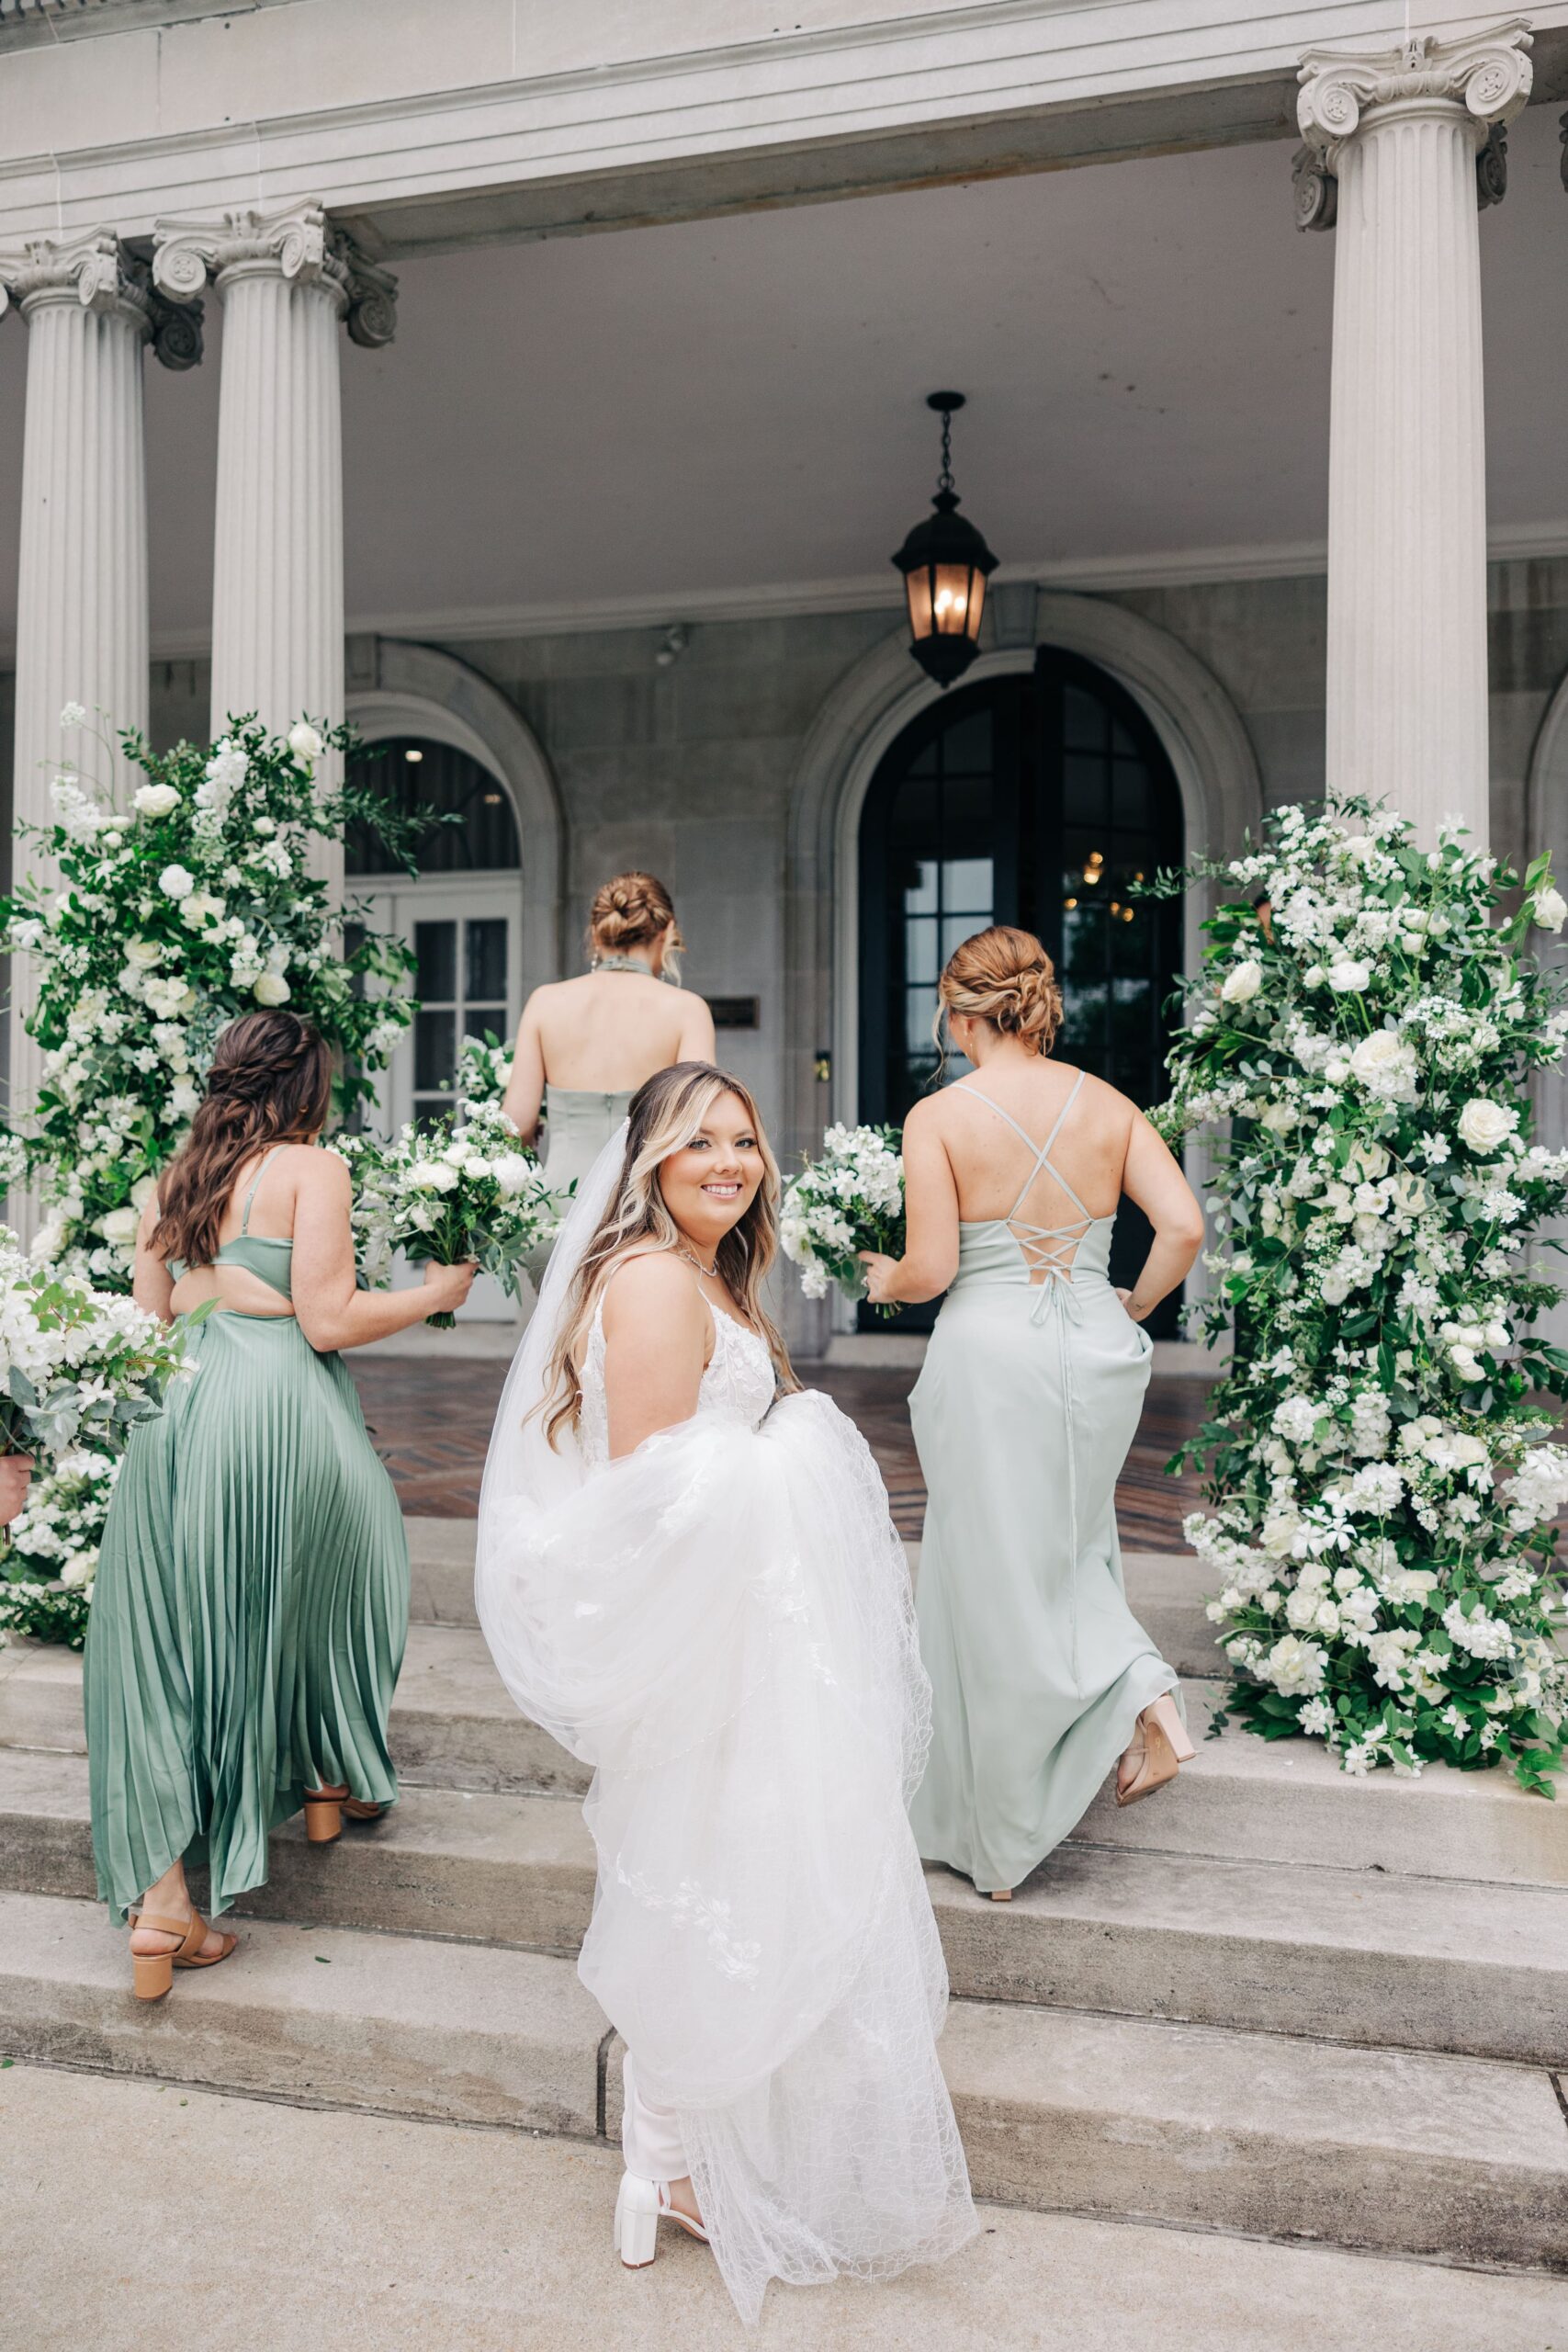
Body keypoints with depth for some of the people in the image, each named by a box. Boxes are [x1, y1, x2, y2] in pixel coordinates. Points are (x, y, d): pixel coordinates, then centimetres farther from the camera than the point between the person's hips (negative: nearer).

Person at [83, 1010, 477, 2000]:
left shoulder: (171, 1186, 14)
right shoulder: (313, 1168, -5)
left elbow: (149, 1322, 15)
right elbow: (328, 1321, -11)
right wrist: (438, 1291, 3)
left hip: (174, 1416, 6)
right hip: (278, 1412, -5)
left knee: (173, 1627, 8)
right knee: (331, 1579, 20)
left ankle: (158, 1897, 6)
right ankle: (332, 1777, 39)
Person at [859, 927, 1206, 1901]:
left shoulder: (939, 1116, -9)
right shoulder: (1108, 1106, 2)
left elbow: (931, 1268, -13)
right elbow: (1185, 1226, -5)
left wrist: (885, 1280, 9)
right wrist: (1134, 1307, 11)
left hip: (990, 1354, -4)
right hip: (1095, 1351, 4)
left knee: (992, 1577, 9)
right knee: (1065, 1548, 28)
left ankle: (997, 1842, 24)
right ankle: (1143, 1692, 5)